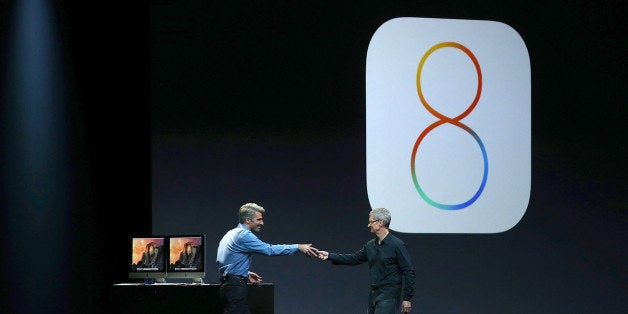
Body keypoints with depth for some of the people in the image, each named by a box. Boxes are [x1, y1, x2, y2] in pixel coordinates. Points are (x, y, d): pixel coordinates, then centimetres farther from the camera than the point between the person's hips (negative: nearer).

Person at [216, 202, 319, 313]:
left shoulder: (230, 234, 18)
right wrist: (298, 247, -15)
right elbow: (269, 249, -17)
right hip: (236, 287, -10)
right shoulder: (244, 235, -13)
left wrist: (246, 274, 20)